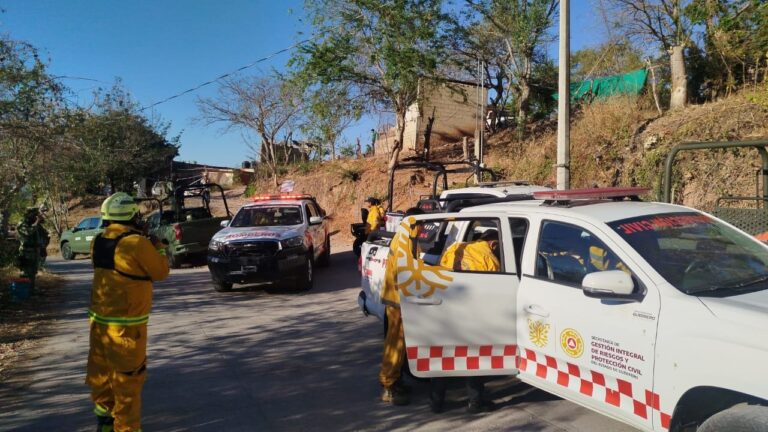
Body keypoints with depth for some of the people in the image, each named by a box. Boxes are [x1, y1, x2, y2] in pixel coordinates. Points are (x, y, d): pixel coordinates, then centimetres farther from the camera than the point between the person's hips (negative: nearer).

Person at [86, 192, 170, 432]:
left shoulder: (98, 241, 3)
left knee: (101, 372, 19)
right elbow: (160, 272, -7)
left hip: (99, 318, 8)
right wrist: (159, 246, 8)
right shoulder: (137, 242, -19)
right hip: (126, 323, -7)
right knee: (128, 377, 3)